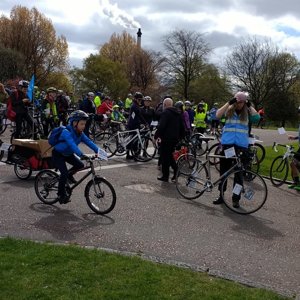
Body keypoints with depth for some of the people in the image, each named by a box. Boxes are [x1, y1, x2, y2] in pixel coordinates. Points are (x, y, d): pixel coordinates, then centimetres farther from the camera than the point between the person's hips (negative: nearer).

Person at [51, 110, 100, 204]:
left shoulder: (80, 133, -8)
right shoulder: (66, 132, -32)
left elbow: (88, 142, -17)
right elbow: (72, 144, -46)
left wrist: (98, 151, -33)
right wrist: (81, 155, -58)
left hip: (68, 154, 7)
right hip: (58, 154, -7)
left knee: (80, 165, -11)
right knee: (64, 173, -19)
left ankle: (69, 175, 18)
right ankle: (61, 194, -1)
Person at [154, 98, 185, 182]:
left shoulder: (165, 113, -12)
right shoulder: (178, 113, 14)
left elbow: (161, 126, -20)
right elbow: (182, 127, 17)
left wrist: (156, 136, -13)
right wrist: (180, 137, 23)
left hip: (166, 139, -8)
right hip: (175, 139, 8)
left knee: (165, 157, 1)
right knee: (170, 155, 21)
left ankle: (165, 176, 5)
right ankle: (176, 170, 9)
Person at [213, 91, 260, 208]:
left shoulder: (247, 113, 10)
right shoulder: (228, 111, 8)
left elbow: (257, 117, -8)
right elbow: (218, 115, -10)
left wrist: (250, 106, -3)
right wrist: (229, 103, -10)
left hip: (241, 145, 0)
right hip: (227, 144, 0)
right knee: (223, 170, 7)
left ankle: (236, 198, 13)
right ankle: (221, 196, 19)